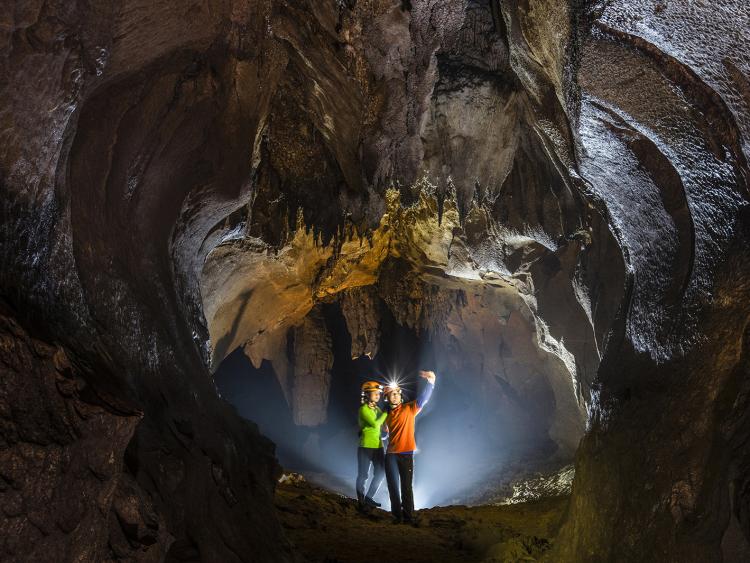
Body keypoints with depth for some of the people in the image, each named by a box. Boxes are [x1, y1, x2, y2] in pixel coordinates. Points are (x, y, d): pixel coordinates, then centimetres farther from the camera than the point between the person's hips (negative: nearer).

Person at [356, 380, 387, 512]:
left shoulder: (377, 409, 10)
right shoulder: (364, 409, -12)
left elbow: (383, 423, 6)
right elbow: (375, 424, -21)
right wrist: (386, 413, -15)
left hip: (378, 446, 8)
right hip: (366, 446, -8)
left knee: (380, 473, 12)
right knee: (363, 475, 2)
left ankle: (369, 498, 26)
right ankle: (361, 502, 15)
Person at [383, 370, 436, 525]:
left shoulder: (409, 409, -4)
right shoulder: (387, 414, 9)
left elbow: (423, 398, -19)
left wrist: (430, 381, -32)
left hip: (406, 454, -3)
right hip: (391, 455, 4)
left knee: (406, 487, 2)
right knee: (393, 486, 8)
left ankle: (409, 515, 11)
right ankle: (397, 515, 19)